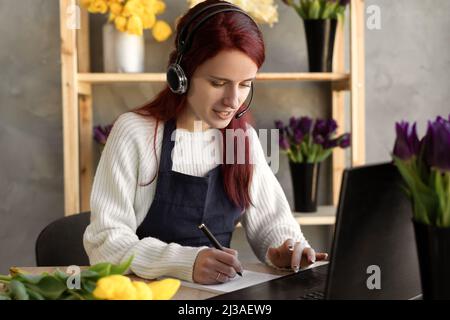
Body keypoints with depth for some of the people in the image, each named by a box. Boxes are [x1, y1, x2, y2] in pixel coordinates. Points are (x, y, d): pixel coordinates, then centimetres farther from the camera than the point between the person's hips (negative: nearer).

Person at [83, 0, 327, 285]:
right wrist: (185, 262, -32)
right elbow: (105, 242, -16)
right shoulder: (134, 132, -12)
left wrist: (287, 248, -16)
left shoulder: (246, 138, 3)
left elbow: (271, 222, 7)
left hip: (218, 289, 3)